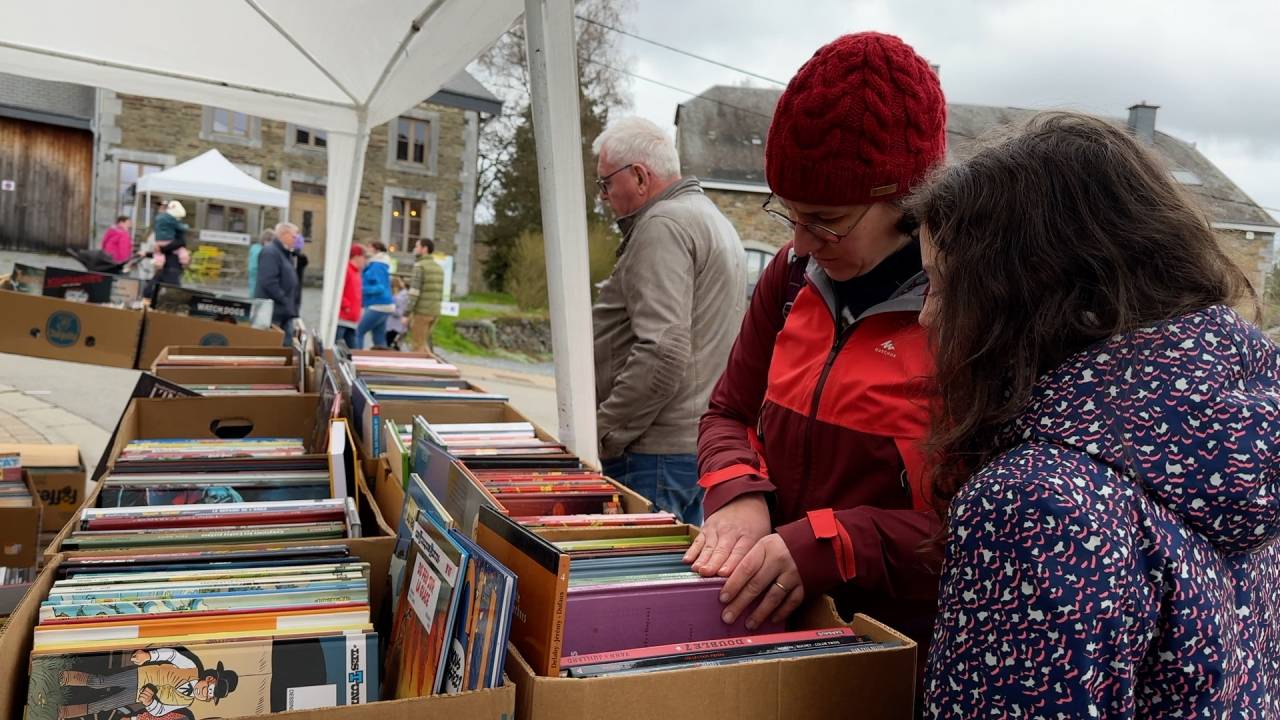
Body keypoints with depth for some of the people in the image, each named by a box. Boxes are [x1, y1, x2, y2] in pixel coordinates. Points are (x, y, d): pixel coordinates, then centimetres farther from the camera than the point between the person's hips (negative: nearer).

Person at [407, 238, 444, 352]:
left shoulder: (419, 266, -11)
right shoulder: (439, 268, 14)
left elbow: (414, 292, -17)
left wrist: (406, 314, -15)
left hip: (421, 311, -8)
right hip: (435, 311, 8)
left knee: (417, 345, -1)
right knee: (424, 342, 18)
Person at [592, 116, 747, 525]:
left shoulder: (663, 226, -14)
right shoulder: (713, 219, 19)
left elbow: (662, 354, -24)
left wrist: (601, 436, -16)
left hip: (660, 453, -10)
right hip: (702, 441, 10)